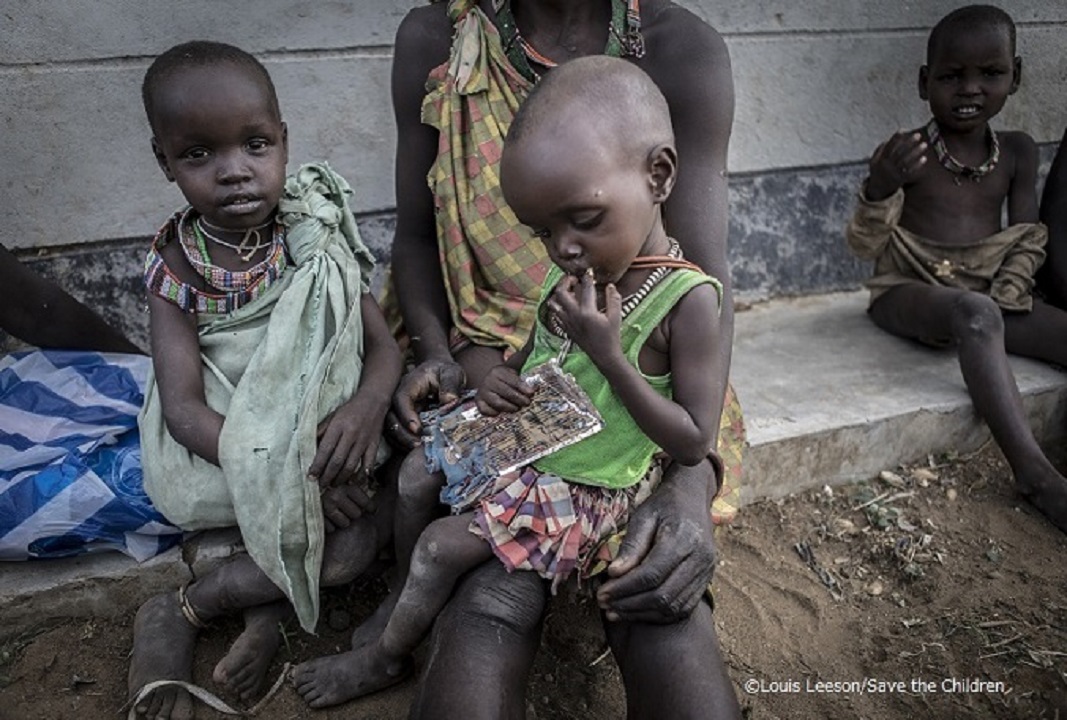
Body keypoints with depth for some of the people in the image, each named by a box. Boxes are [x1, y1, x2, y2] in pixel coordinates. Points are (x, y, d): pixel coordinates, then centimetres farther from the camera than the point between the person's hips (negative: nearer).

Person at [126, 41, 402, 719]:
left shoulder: (318, 239, -6)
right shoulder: (177, 267, -9)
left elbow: (384, 343, -6)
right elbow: (184, 409, -16)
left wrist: (369, 403, -30)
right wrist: (290, 473, -27)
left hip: (323, 437, 3)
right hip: (226, 446, -3)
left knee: (364, 534, -22)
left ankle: (182, 612, -9)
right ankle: (267, 604, 0)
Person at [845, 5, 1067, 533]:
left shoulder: (1018, 153, 9)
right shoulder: (904, 153, -6)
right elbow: (863, 246, -9)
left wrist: (1008, 293, -8)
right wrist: (880, 188, -28)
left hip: (988, 295, 6)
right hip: (909, 291, -5)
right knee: (975, 313, -38)